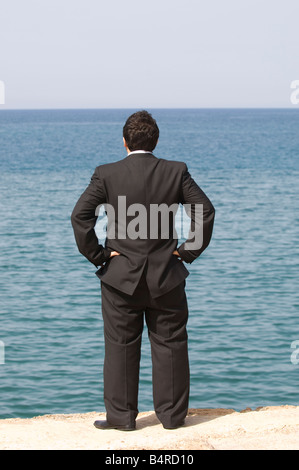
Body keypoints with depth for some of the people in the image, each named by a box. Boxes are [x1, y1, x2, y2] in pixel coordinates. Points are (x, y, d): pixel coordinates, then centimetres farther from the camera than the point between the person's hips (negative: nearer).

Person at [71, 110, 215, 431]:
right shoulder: (176, 172, -2)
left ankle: (121, 414, 12)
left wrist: (97, 254, -4)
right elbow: (206, 211, -6)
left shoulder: (106, 174, -5)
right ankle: (172, 414, 15)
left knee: (120, 345, 8)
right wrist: (188, 251, 1)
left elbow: (80, 215, -12)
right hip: (166, 276, 1)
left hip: (121, 275, -1)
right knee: (169, 345, 9)